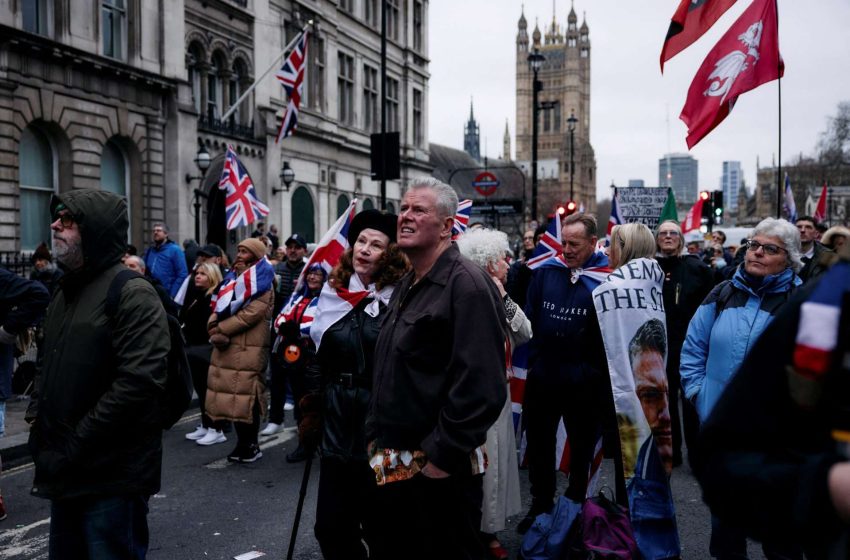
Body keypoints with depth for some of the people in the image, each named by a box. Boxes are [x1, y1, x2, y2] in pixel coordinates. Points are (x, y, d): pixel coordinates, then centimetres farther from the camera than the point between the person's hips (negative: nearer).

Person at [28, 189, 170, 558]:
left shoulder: (133, 294, -14)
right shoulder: (66, 292, 14)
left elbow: (138, 383, -23)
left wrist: (73, 447, -18)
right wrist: (41, 433, 6)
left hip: (112, 476, -8)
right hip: (66, 472, 8)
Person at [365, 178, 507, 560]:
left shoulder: (466, 285, -17)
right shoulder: (407, 286, 13)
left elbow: (480, 386, -25)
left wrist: (443, 457, -22)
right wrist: (377, 439, 16)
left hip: (438, 471, -9)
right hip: (393, 466, 9)